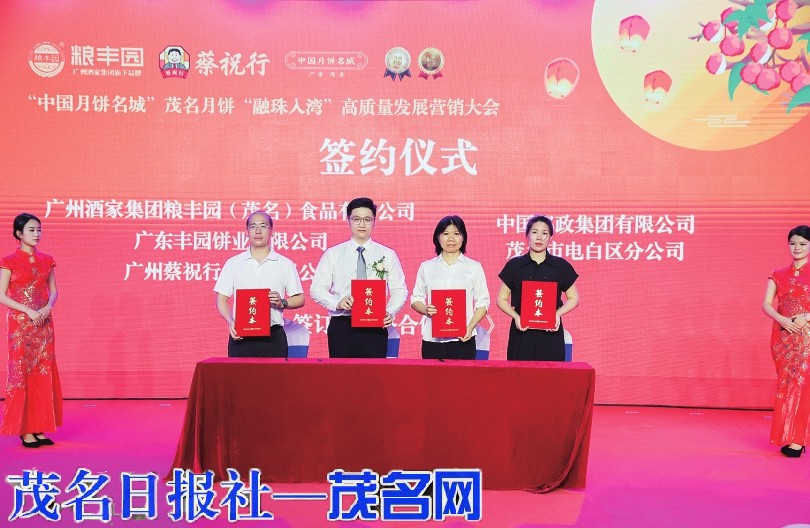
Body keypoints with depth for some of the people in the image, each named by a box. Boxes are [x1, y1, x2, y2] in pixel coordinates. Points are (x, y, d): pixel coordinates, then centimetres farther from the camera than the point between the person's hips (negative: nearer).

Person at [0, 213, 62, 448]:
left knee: (44, 373, 4)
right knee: (22, 373, -3)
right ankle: (25, 430, 2)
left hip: (44, 323, 5)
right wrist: (28, 310, -18)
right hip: (20, 323, -5)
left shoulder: (46, 260, 9)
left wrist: (47, 308, -9)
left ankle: (39, 428, 11)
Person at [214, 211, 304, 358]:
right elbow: (221, 299, 8)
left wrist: (282, 303, -10)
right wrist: (230, 322, -8)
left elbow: (300, 299, 9)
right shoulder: (233, 263, 10)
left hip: (273, 337, 0)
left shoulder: (285, 264, 8)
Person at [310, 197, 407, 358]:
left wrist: (390, 312, -12)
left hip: (375, 327, 0)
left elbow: (400, 290, 7)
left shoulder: (388, 255, 8)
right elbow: (316, 288, 5)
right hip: (341, 326, 0)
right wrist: (337, 303, -14)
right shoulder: (332, 254, 6)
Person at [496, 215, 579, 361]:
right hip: (522, 333, 0)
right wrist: (516, 316, -11)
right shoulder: (514, 265, 5)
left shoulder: (561, 266, 6)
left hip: (551, 333, 0)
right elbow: (502, 299, 8)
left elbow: (574, 298, 12)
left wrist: (558, 313, -7)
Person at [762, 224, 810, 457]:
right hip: (782, 336, 3)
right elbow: (766, 304, 4)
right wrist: (782, 319, -13)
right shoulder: (778, 275, 11)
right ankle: (788, 436, 12)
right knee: (786, 384, 5)